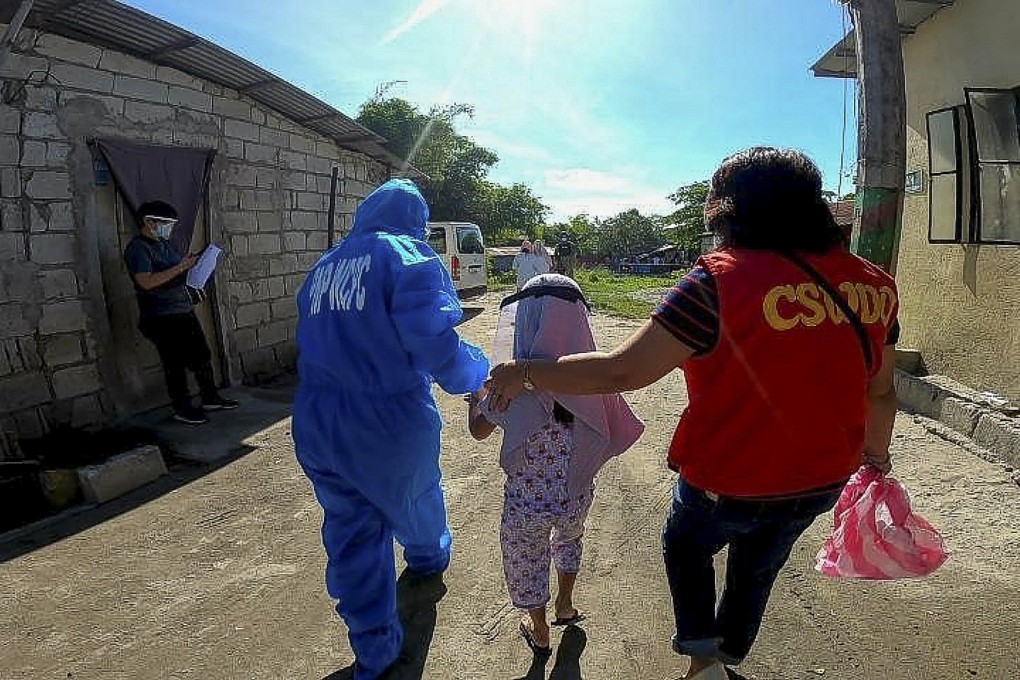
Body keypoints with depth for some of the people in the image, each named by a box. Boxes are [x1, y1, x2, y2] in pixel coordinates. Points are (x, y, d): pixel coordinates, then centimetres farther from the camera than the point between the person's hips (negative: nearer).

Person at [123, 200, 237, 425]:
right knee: (175, 363, -1)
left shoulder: (163, 244, 15)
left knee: (202, 355, 12)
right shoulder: (137, 248, -12)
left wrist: (192, 263, 5)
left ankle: (211, 398, 25)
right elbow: (146, 282, -24)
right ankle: (182, 409, 10)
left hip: (183, 311, 9)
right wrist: (180, 267, -24)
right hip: (161, 317, -9)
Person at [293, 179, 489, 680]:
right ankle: (428, 559, 55)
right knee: (414, 501, 25)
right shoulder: (407, 256, -10)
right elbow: (434, 342, -22)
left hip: (316, 424, 5)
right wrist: (481, 373, -5)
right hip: (389, 423, -4)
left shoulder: (323, 266, 11)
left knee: (350, 535, 15)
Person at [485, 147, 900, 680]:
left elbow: (621, 371, -27)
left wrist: (523, 372, -15)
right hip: (821, 481, 5)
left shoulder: (723, 281, -27)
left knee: (686, 544, 29)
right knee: (756, 572, 30)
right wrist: (876, 452, 23)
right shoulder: (872, 284, -8)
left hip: (730, 481, -5)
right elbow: (879, 391, 3)